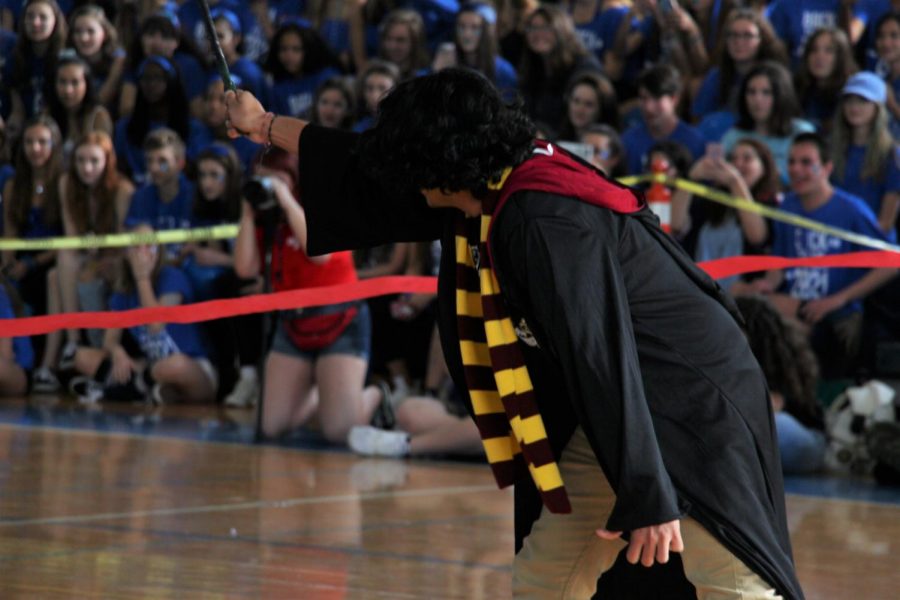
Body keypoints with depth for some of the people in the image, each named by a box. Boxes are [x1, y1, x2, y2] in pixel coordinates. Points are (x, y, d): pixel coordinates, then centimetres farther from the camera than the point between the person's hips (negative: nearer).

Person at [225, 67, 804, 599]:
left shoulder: (543, 222, -25)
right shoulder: (495, 186, 3)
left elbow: (603, 359, -28)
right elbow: (371, 170, 20)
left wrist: (645, 495, -28)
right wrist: (266, 126, 31)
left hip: (694, 398, -10)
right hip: (619, 410, 10)